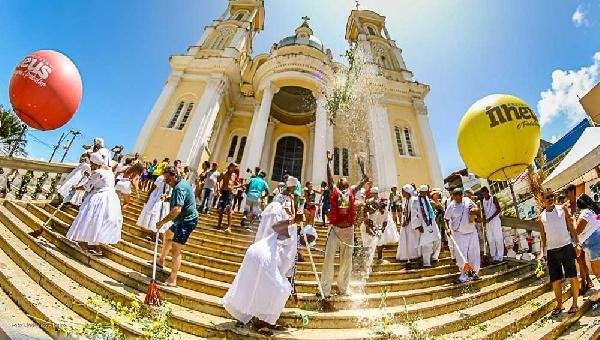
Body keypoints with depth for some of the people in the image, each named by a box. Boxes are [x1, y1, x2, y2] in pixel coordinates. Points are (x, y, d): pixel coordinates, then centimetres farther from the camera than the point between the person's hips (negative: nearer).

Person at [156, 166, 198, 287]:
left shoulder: (180, 188, -25)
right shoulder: (182, 183, 8)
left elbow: (177, 209, -36)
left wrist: (162, 222, -29)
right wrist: (168, 198, 16)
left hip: (187, 221, -11)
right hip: (183, 219, 11)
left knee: (175, 249, -8)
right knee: (168, 235, 29)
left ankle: (172, 280, 1)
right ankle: (161, 261, 48)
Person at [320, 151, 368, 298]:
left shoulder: (352, 191, 12)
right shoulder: (334, 190, 7)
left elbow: (365, 180, 16)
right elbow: (330, 177, 0)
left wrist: (361, 167, 20)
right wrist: (329, 162, 2)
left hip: (349, 229, 3)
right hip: (335, 229, -3)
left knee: (346, 260, 11)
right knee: (329, 258, -4)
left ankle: (343, 288, 27)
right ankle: (325, 289, 5)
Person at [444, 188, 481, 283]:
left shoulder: (467, 200, 2)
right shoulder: (451, 206, -8)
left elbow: (477, 209, 13)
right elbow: (446, 219, -4)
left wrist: (474, 210, -10)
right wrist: (447, 228, -20)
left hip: (472, 232, 3)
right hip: (459, 234, -3)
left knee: (474, 252, 8)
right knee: (461, 254, -2)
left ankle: (475, 271, 25)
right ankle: (464, 274, 11)